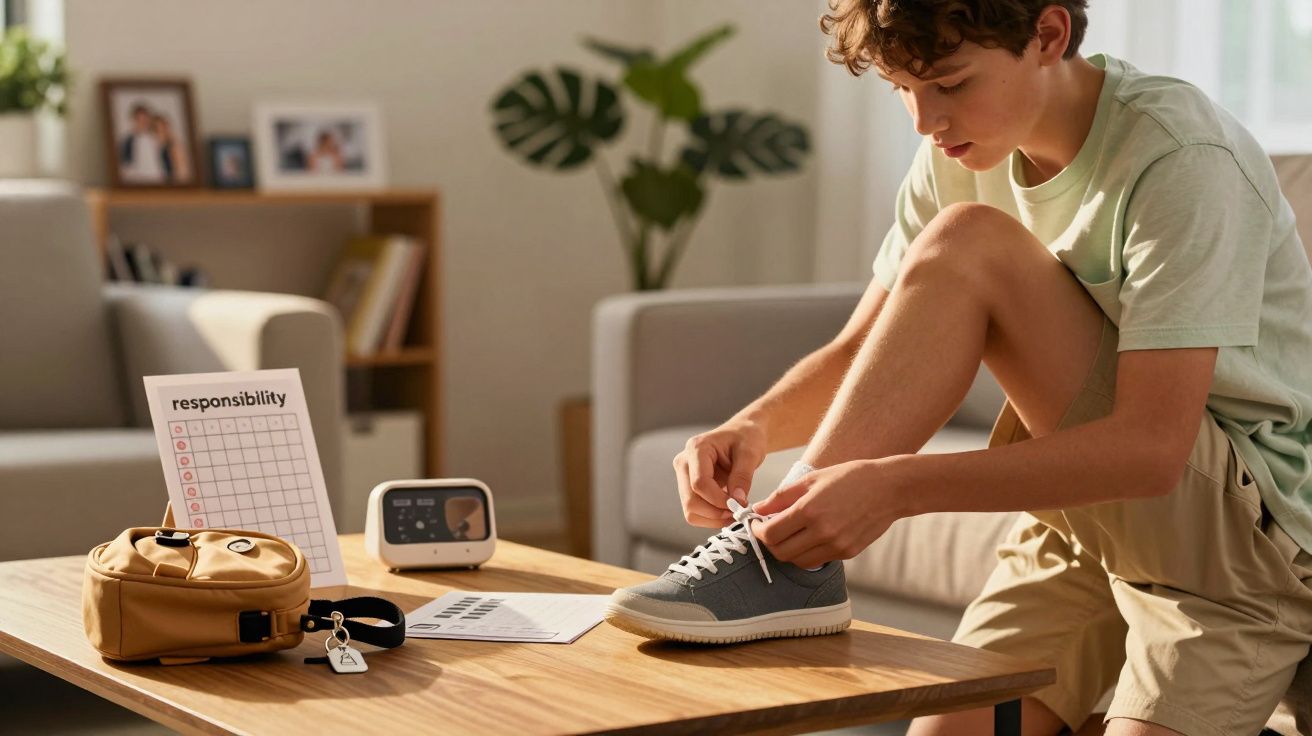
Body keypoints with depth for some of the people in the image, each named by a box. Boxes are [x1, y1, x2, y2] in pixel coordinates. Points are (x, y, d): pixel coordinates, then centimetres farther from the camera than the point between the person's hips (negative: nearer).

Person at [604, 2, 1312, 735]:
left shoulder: (1181, 157, -22)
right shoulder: (964, 153, 0)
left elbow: (1152, 447, -29)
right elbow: (862, 354, 3)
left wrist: (895, 486, -37)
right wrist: (758, 423, -20)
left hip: (1253, 522, -5)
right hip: (1098, 520, 6)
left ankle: (784, 563, -21)